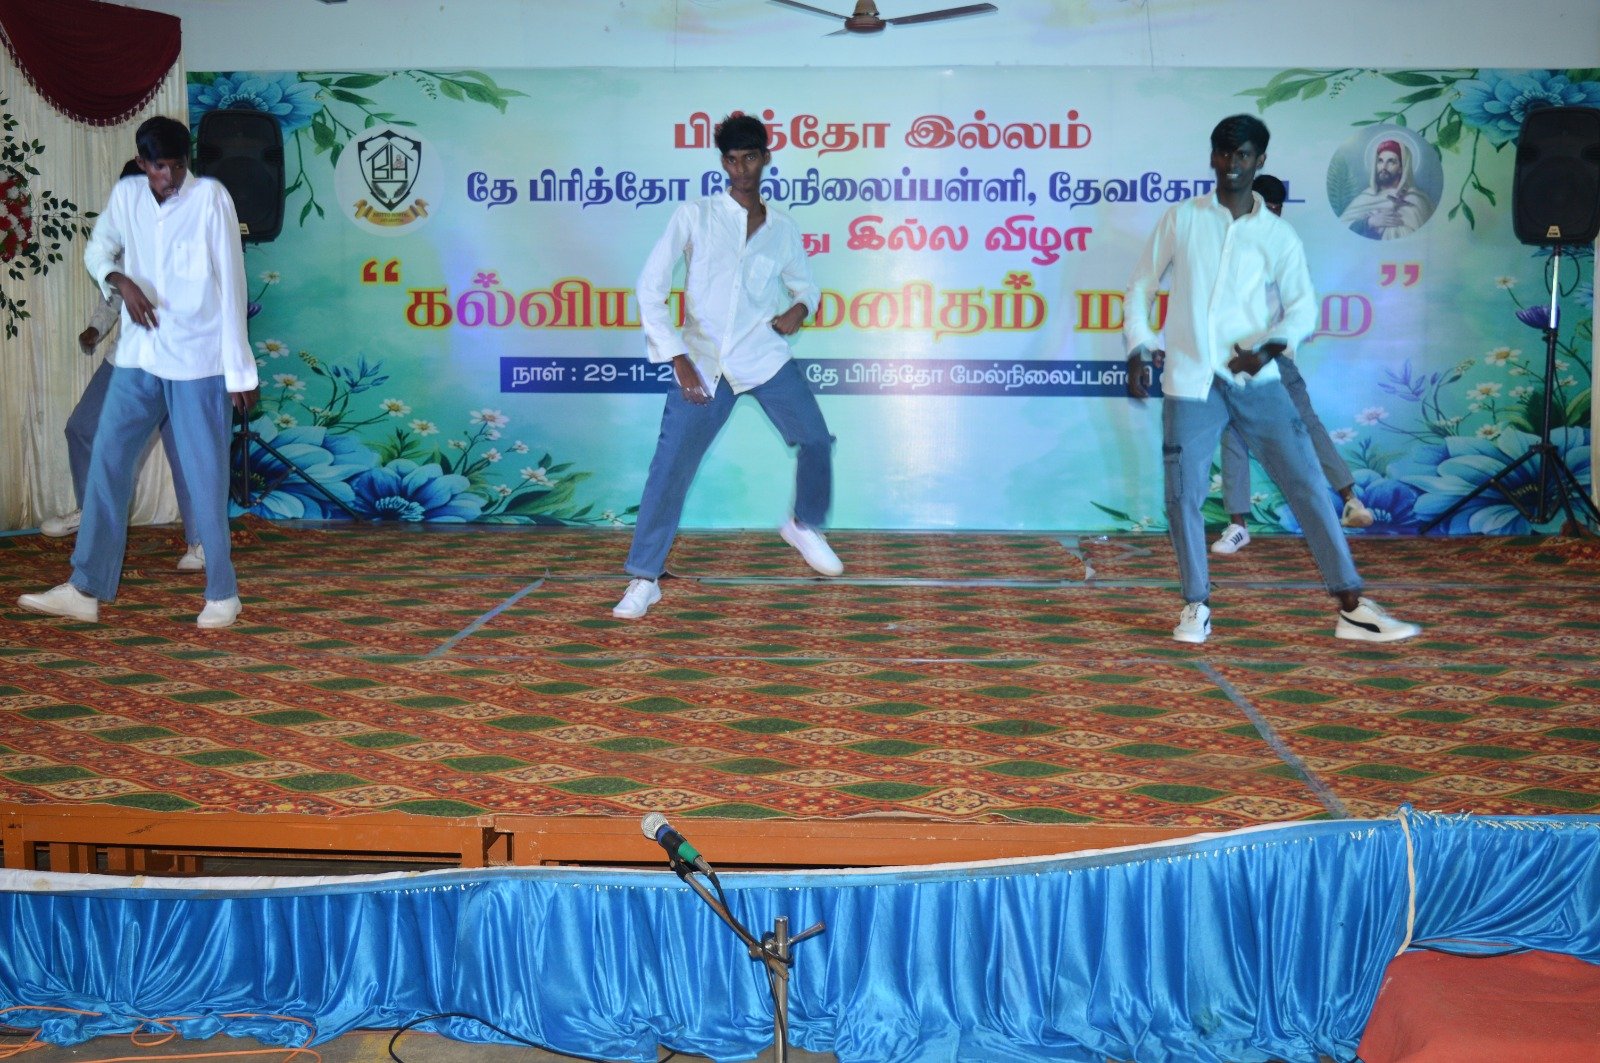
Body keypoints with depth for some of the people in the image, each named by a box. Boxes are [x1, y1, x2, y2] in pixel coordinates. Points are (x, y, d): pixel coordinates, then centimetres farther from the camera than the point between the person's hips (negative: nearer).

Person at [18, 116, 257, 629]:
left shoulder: (210, 197, -10)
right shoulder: (125, 194, 3)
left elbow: (231, 286, -10)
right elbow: (97, 248, 20)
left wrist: (239, 370, -11)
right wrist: (120, 280, -5)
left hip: (197, 363, -5)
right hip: (136, 358, 5)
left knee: (206, 479, -1)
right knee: (105, 467, 4)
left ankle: (222, 594, 11)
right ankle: (85, 590, 11)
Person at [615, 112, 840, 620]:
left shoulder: (783, 229, 7)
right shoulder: (694, 216, -1)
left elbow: (804, 284, 23)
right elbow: (650, 288, -5)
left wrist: (800, 307, -2)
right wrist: (678, 359, -12)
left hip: (766, 357, 3)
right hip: (703, 364, -2)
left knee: (815, 439, -2)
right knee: (669, 467, -8)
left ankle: (804, 526, 27)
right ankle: (644, 579, 2)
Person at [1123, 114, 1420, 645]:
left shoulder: (1277, 234, 5)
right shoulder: (1180, 219, 5)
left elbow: (1302, 308, 2)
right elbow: (1140, 288, 10)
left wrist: (1267, 348, -17)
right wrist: (1139, 347, -3)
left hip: (1256, 381, 0)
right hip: (1189, 381, 0)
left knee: (1307, 485, -3)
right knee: (1184, 497, -3)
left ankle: (1352, 608, 1)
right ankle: (1196, 605, 16)